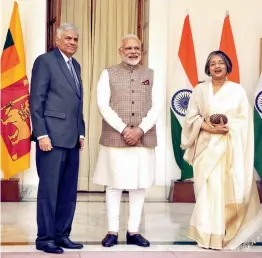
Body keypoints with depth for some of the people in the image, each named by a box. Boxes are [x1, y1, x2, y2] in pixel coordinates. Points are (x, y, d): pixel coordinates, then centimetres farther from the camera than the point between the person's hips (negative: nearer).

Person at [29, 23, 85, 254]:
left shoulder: (76, 65, 18)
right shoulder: (45, 61, -3)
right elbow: (36, 101, -9)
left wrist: (81, 133, 14)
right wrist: (41, 134, -15)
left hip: (72, 139, 7)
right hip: (52, 137, -7)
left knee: (69, 191, 9)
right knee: (49, 189, -1)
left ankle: (62, 235, 18)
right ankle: (45, 238, 8)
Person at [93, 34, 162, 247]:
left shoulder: (150, 75, 11)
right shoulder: (109, 74, 5)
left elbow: (156, 106, 3)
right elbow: (103, 105, -4)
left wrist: (140, 130, -11)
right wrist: (124, 129, -13)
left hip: (144, 139, 2)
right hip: (115, 139, -2)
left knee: (139, 185, 5)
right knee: (115, 185, 2)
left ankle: (134, 232, 14)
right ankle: (112, 231, 11)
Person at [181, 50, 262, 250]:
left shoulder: (237, 90, 5)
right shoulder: (200, 90, 9)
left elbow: (244, 120, 1)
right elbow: (192, 117, 3)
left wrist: (227, 128, -13)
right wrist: (209, 128, -12)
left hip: (230, 148, -1)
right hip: (207, 147, 1)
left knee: (230, 189, -4)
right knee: (208, 188, -2)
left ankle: (228, 233, 6)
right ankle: (209, 234, 4)